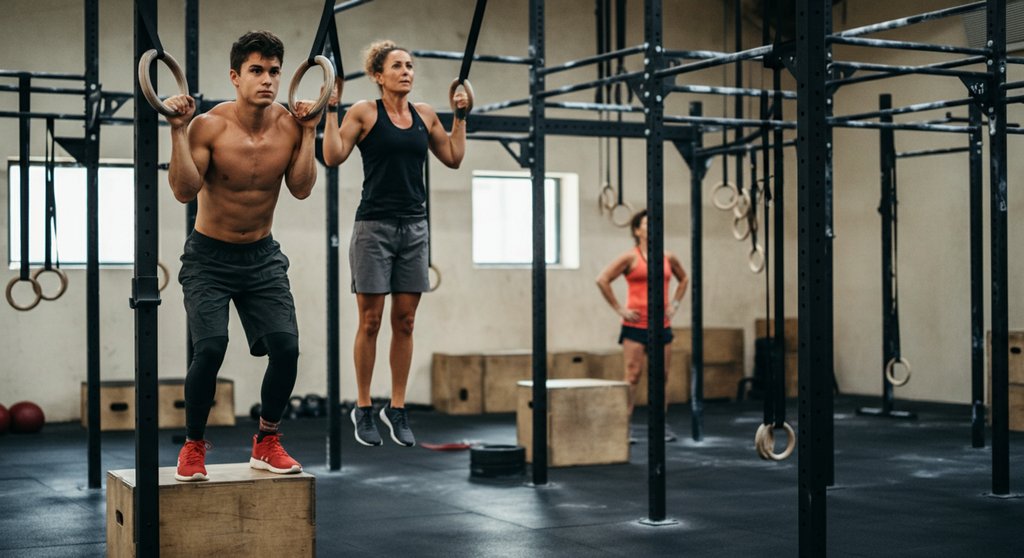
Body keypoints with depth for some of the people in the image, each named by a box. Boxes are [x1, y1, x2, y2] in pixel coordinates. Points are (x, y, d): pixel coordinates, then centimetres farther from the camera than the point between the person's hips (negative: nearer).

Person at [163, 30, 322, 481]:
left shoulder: (289, 125, -6)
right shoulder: (209, 126, -17)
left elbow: (301, 189, -11)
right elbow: (185, 191, -23)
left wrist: (309, 132, -12)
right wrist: (178, 130, -28)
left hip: (262, 256, 3)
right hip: (210, 257, -3)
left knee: (286, 347, -11)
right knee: (210, 347, -20)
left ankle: (266, 444, 11)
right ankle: (193, 446, 3)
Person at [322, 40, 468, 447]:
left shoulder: (425, 115, 10)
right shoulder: (364, 112, -3)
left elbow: (453, 158, 16)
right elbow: (333, 156, -11)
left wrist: (460, 116, 14)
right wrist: (331, 109, -13)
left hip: (414, 227, 4)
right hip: (374, 226, -4)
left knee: (405, 322, 6)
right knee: (370, 321, 1)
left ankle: (397, 409, 15)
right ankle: (363, 410, 12)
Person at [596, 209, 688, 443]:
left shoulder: (668, 258, 10)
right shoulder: (630, 257, -4)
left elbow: (683, 279, 28)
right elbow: (603, 280, -8)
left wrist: (674, 303, 15)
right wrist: (618, 308, -8)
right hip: (635, 326, -5)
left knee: (662, 377, 8)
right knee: (632, 377, -7)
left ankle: (662, 426, 19)